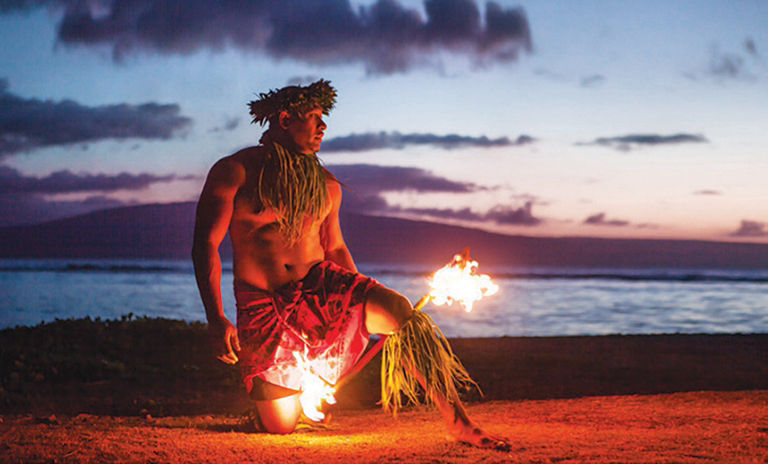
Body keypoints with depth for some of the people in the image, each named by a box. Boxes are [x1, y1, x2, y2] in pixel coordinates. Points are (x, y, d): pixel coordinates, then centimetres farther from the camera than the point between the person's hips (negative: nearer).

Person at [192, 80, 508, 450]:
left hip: (322, 286, 3)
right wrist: (216, 321, -18)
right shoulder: (235, 171, -6)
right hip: (264, 307, -3)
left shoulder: (326, 184, 10)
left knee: (399, 310, -26)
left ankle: (460, 424, -24)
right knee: (280, 428, -5)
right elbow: (206, 245, -9)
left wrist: (367, 305, 16)